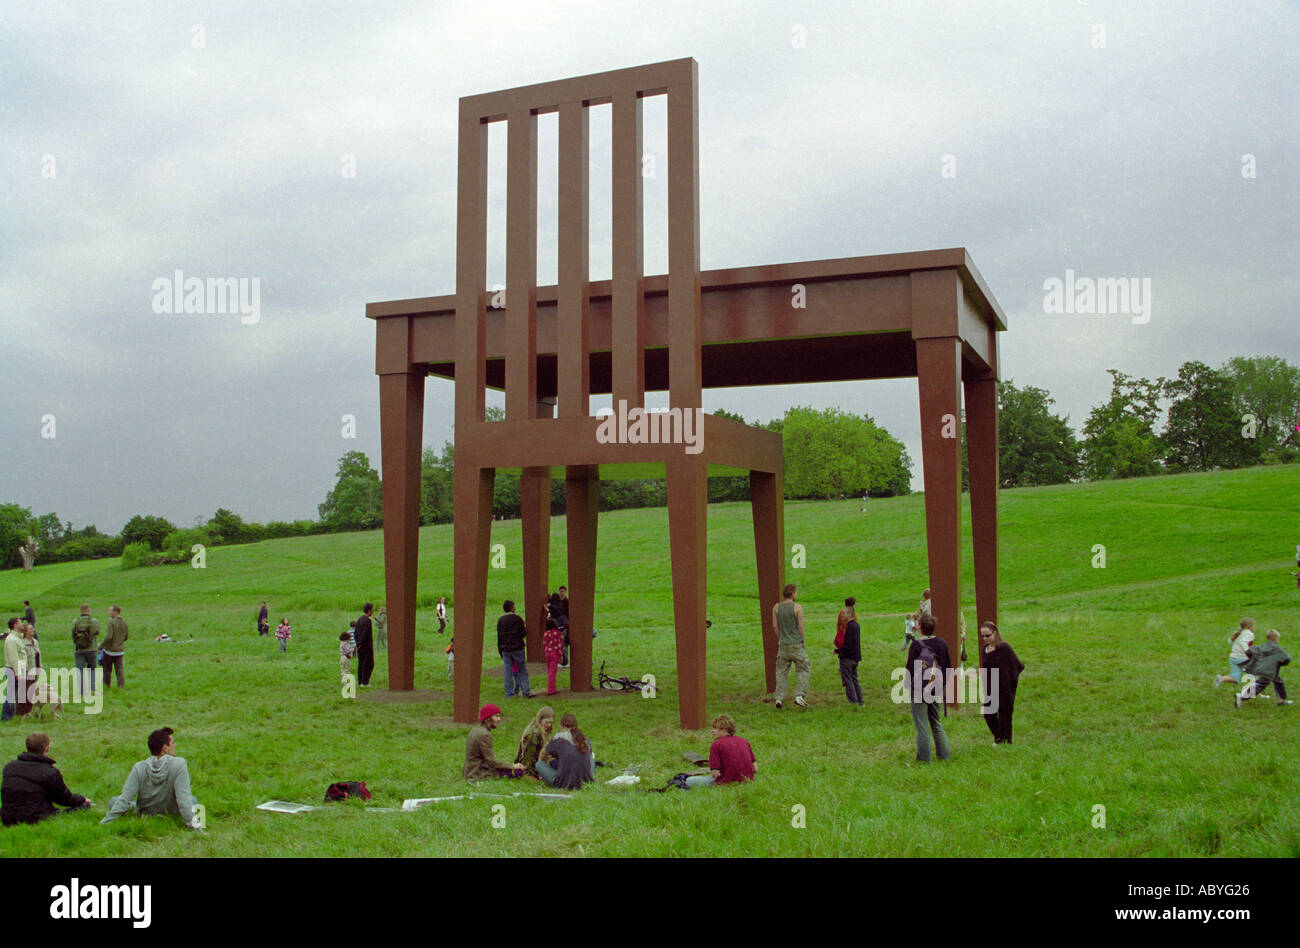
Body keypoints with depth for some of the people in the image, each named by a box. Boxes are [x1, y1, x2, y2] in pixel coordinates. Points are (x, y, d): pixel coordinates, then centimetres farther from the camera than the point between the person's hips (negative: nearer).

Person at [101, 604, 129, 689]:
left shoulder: (111, 622, -15)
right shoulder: (124, 623, 4)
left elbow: (109, 637, -22)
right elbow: (126, 637, 12)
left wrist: (100, 647, -14)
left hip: (109, 650, -5)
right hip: (120, 650, 5)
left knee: (107, 670, 10)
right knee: (119, 669, 7)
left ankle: (106, 686, 18)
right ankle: (121, 686, 0)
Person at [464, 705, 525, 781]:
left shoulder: (476, 729, 10)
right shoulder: (484, 734, -20)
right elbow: (491, 761, -20)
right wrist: (512, 766, -14)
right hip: (477, 774, -9)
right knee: (518, 771, -18)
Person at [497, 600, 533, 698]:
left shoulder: (500, 620, 5)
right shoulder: (518, 618, -6)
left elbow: (499, 637, 6)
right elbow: (523, 633, -4)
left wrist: (500, 651, 11)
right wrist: (526, 629, 19)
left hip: (505, 650, 3)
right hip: (517, 649, -3)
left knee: (508, 671, 6)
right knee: (522, 670, 4)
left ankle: (509, 693, 6)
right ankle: (526, 691, 0)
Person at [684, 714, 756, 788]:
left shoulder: (716, 744, -8)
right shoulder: (744, 741, 8)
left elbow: (715, 774, -13)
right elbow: (755, 769, 6)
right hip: (747, 783, 6)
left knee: (689, 781, 8)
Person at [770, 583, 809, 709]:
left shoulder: (776, 607, 2)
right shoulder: (797, 607, -8)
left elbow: (775, 626, 3)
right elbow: (801, 626, -7)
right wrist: (802, 641, 5)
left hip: (783, 645, 3)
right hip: (796, 644, -3)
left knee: (781, 671, 11)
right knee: (804, 669, 9)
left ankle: (779, 698, 6)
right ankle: (799, 695, -2)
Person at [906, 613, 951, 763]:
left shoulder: (916, 645, -15)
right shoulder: (942, 643, 2)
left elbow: (910, 669, -13)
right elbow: (948, 666, 10)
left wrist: (907, 688, -2)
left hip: (919, 690, -6)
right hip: (936, 690, 6)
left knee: (922, 725, 1)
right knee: (936, 722, 18)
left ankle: (924, 757, 5)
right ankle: (944, 754, 19)